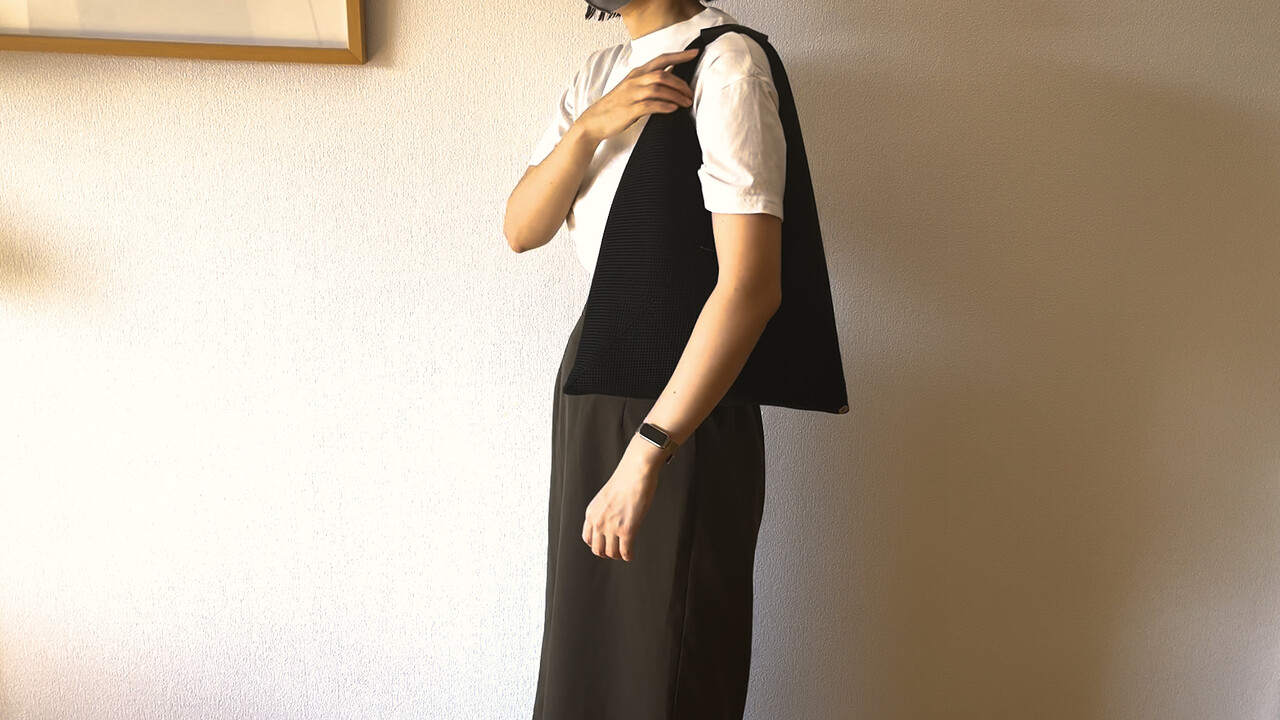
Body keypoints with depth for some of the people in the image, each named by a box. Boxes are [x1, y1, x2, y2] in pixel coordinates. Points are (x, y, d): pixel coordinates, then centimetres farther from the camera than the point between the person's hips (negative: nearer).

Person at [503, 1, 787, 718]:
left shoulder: (725, 62, -16)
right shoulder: (597, 74, 10)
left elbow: (753, 284, -25)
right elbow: (522, 230, 4)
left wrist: (645, 455, -29)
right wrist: (589, 126, -14)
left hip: (687, 389, -7)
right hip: (593, 363, 8)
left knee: (665, 660, 7)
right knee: (583, 624, 20)